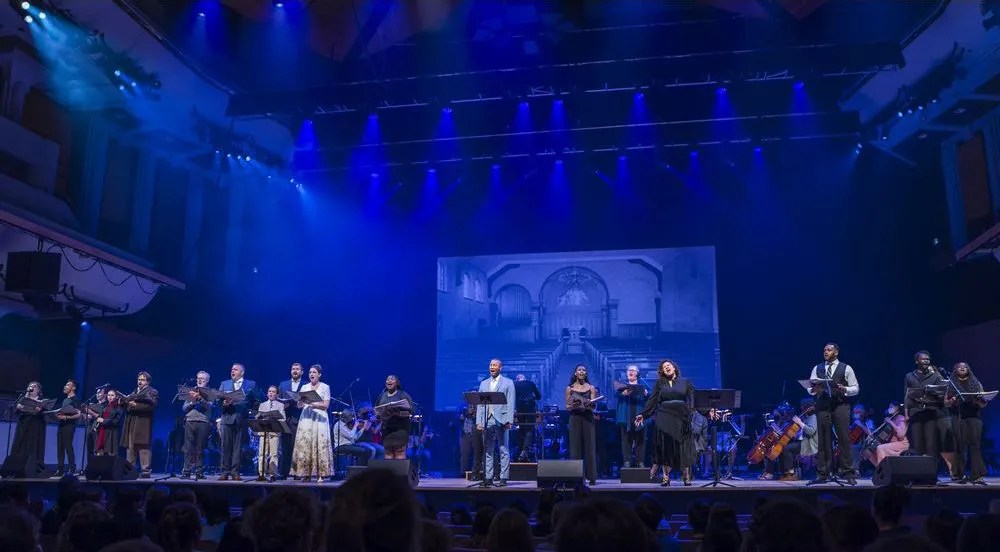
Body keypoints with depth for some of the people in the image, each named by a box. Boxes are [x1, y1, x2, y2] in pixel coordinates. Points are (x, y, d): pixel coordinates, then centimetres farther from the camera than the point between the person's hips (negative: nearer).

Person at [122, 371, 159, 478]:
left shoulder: (153, 392, 4)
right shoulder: (134, 392, 27)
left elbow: (152, 405, -11)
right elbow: (126, 405, 24)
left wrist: (136, 405, -15)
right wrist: (126, 403, 1)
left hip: (143, 424, -7)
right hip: (131, 424, 7)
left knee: (143, 447, -10)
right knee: (130, 447, 5)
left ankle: (146, 471, -11)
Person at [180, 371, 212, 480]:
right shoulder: (191, 391, 19)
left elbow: (208, 406, -7)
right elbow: (184, 408, 14)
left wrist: (200, 398, -21)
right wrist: (192, 402, -4)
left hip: (203, 422, -3)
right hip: (190, 421, 3)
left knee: (200, 449, -1)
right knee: (188, 448, -2)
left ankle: (199, 472, 2)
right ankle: (186, 471, -1)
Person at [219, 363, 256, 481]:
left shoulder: (251, 384, 10)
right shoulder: (224, 384, 17)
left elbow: (254, 400, 2)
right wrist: (223, 403, -13)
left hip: (241, 418, -2)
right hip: (227, 418, 2)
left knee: (238, 446, -1)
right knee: (226, 446, 0)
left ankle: (235, 472, 2)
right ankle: (225, 472, 4)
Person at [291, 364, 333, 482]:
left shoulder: (325, 387, 4)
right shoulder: (304, 387, 14)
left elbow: (326, 405, -3)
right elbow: (299, 405, 11)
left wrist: (312, 403, -14)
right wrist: (301, 402, -11)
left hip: (319, 418, -3)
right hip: (306, 418, 4)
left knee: (319, 444, -10)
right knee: (304, 444, -4)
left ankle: (321, 474, -8)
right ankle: (305, 473, 0)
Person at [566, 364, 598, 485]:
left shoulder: (591, 388, 7)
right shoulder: (570, 388, 6)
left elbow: (594, 406, 1)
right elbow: (567, 407, 5)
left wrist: (589, 404, -21)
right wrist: (572, 406, -16)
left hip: (588, 418, 0)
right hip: (575, 418, 0)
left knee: (589, 447, -1)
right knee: (575, 447, -1)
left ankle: (591, 476, 3)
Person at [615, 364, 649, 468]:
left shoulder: (643, 385, 16)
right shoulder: (623, 385, 15)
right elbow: (616, 394, -3)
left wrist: (646, 394, -20)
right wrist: (623, 393, -24)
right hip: (626, 416, 0)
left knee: (640, 439, -2)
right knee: (626, 439, -5)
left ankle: (640, 462, 1)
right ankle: (627, 461, -3)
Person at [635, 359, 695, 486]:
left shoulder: (685, 382, 10)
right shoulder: (660, 383, 11)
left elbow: (692, 400, 5)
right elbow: (652, 400, 8)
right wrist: (643, 414, 0)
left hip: (681, 418, 0)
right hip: (664, 418, 0)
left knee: (682, 447, -1)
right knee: (665, 447, -3)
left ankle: (686, 477, 8)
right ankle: (666, 477, 2)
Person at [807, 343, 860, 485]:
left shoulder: (846, 369, 6)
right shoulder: (817, 369, 14)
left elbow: (855, 388, 4)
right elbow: (810, 389, 10)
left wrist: (844, 389, -15)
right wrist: (814, 390, -12)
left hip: (841, 405, -2)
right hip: (822, 406, 2)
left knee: (844, 439, -4)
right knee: (824, 440, 3)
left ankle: (848, 473, 3)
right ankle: (822, 474, 7)